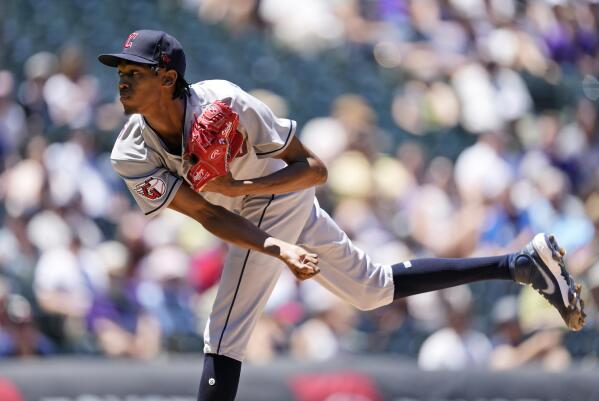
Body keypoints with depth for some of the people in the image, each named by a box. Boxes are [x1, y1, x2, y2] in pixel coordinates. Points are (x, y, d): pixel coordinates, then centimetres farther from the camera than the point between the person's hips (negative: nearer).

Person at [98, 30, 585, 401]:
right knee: (375, 290, 20)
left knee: (225, 332, -16)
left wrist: (239, 188, -38)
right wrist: (278, 249, -35)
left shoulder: (223, 103, -31)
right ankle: (523, 263, 28)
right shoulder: (132, 156, -16)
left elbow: (315, 169, -24)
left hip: (277, 197, -7)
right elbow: (207, 214, -20)